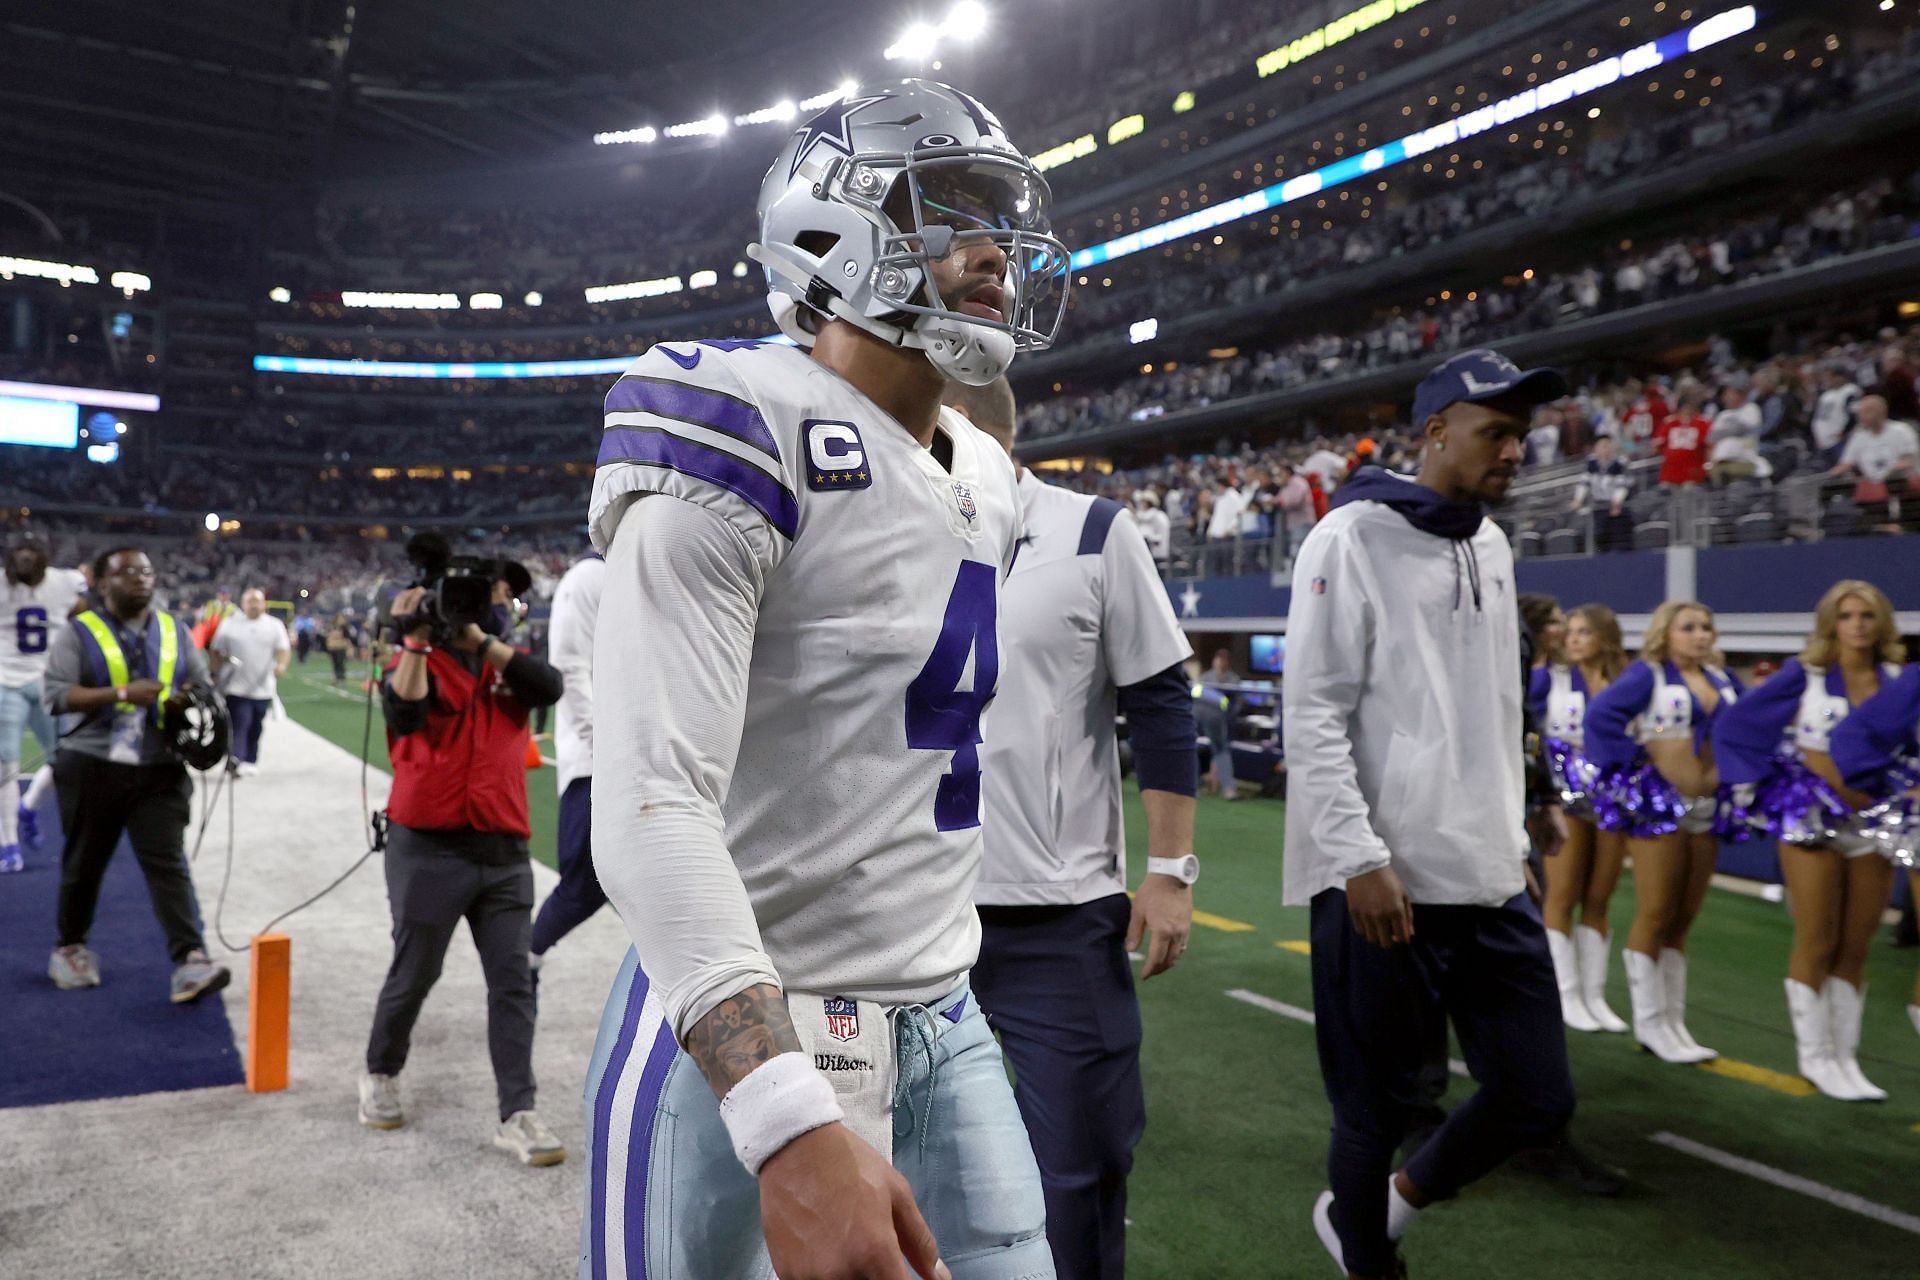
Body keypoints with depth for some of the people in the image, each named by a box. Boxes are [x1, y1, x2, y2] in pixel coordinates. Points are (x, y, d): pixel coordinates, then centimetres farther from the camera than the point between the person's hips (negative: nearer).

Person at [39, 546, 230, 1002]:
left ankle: (190, 962, -15)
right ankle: (70, 947, 35)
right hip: (92, 767, -2)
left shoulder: (174, 629, 9)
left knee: (168, 863, -7)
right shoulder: (79, 632, -3)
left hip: (160, 770, 2)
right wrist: (122, 694, -23)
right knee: (84, 863, 13)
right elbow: (54, 696, -13)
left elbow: (201, 684, 14)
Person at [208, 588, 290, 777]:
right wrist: (217, 672, -1)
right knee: (239, 725, -13)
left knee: (255, 728, 11)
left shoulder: (275, 625, 6)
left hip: (263, 689, 2)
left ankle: (250, 761, 24)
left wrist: (281, 665, -23)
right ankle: (236, 760, -18)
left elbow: (284, 649, -2)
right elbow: (215, 651, 8)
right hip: (237, 688, -2)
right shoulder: (229, 624, 4)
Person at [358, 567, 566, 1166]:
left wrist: (484, 639, -14)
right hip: (429, 850, -3)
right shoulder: (414, 664, -1)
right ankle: (380, 1075, 38)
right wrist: (414, 640, -23)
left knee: (513, 982, 0)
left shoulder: (506, 665, 10)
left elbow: (550, 687, -11)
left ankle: (518, 1116, 4)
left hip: (503, 853, 4)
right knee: (414, 976, 11)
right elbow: (405, 715, -22)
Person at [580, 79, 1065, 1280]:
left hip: (950, 1027, 7)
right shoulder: (748, 437, -17)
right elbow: (651, 806, -25)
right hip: (748, 1038, -7)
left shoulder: (988, 483, 10)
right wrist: (791, 1127, -32)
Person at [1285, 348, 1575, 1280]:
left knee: (1539, 1096, 10)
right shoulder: (1353, 539, -9)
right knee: (1378, 1104, 4)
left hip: (1491, 881, 8)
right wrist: (1361, 861, -18)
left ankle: (1394, 1200, 34)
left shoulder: (1492, 547, 15)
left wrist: (1514, 839, 19)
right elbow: (1312, 718, -14)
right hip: (1382, 881, -7)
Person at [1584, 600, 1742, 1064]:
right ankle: (1650, 1022, 6)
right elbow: (1601, 713, -19)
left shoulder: (1721, 678, 12)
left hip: (1708, 808, 6)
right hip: (1659, 805, -6)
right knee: (1655, 916, -2)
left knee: (1683, 920, 11)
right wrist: (1634, 761, -17)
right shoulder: (1648, 673, -7)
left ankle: (1674, 1021, 18)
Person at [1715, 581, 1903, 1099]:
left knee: (1855, 949, 8)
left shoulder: (1899, 679, 4)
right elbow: (1732, 724, -4)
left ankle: (1844, 1057, 18)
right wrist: (1756, 786, -7)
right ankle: (1815, 1057, 13)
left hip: (1875, 823, 3)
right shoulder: (1805, 675, -4)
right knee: (1816, 946, 2)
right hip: (1811, 818, -3)